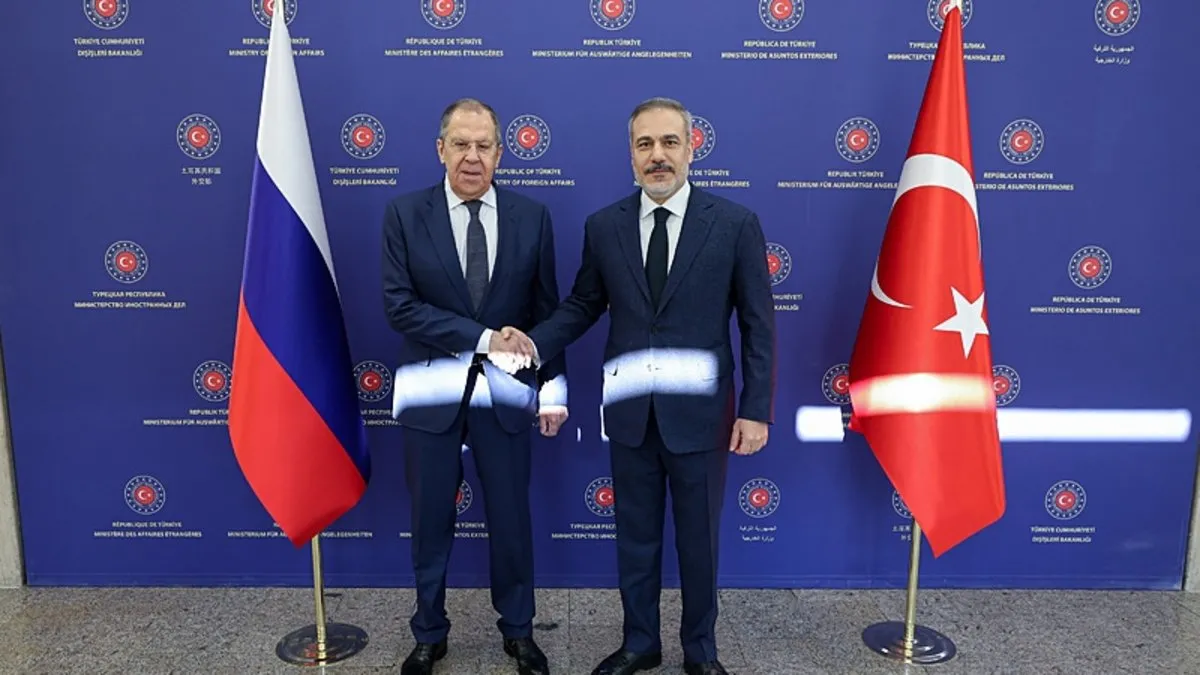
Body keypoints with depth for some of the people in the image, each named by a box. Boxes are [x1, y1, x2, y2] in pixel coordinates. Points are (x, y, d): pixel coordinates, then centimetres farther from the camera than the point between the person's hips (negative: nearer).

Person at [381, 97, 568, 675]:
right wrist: (482, 338, -18)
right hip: (431, 390, 0)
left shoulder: (532, 217, 1)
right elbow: (399, 305, -12)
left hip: (505, 390, 1)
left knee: (511, 517, 12)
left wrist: (554, 387, -1)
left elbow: (547, 309, 3)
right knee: (430, 520, 13)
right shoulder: (403, 214, -4)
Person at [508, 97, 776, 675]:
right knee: (635, 536, 16)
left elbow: (758, 324, -5)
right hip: (629, 412, 2)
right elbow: (583, 305, 9)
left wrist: (756, 409, -8)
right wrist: (536, 343, -9)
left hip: (699, 412, -2)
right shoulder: (603, 226, 1)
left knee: (698, 539, 14)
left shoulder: (735, 224, -6)